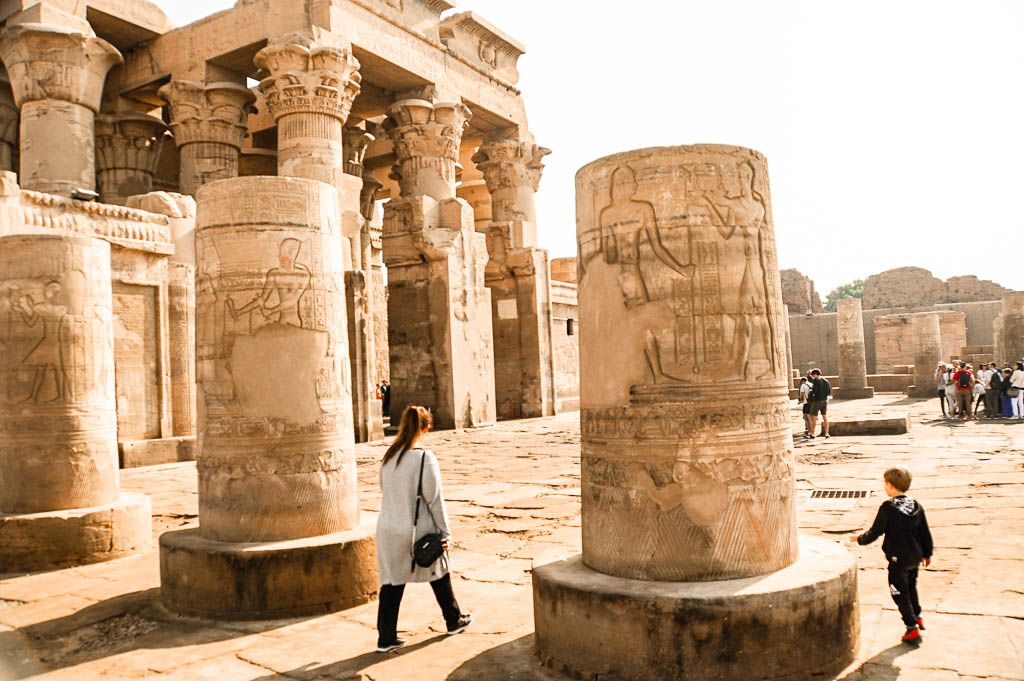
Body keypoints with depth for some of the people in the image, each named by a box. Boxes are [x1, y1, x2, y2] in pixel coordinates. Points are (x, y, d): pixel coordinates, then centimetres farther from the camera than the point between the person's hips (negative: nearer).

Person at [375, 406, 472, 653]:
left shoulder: (388, 456, 1)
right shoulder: (424, 458, -17)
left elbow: (385, 491, 9)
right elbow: (434, 499, -13)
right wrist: (444, 532, -6)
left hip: (388, 528, 4)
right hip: (418, 530, -4)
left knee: (391, 582, 10)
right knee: (439, 574, 17)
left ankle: (386, 638, 14)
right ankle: (454, 620, 34)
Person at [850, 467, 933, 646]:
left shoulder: (887, 508, -18)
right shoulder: (916, 506, -1)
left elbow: (875, 532, -13)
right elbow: (926, 533, 7)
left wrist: (861, 540, 5)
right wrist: (927, 554, 20)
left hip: (898, 559, -7)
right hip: (915, 557, 7)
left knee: (900, 594, 5)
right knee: (911, 587, 28)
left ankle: (913, 629, 4)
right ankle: (917, 617, 41)